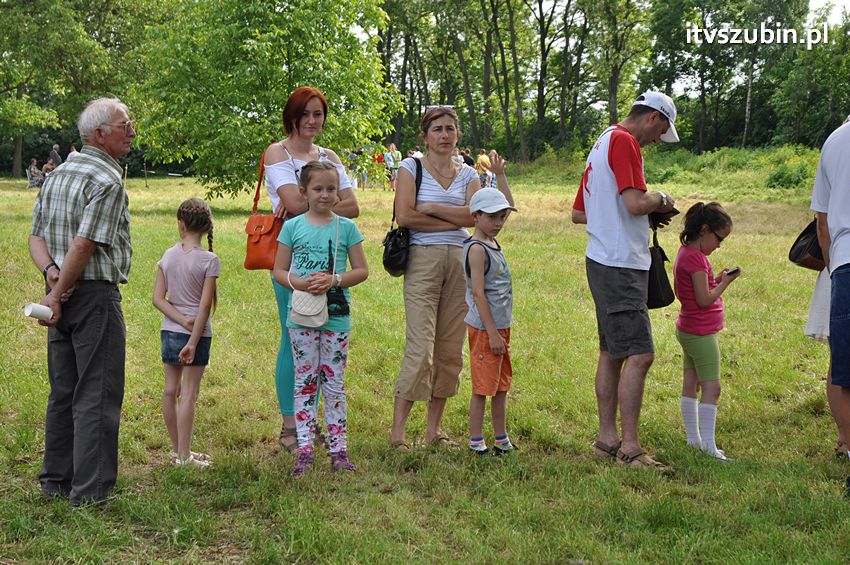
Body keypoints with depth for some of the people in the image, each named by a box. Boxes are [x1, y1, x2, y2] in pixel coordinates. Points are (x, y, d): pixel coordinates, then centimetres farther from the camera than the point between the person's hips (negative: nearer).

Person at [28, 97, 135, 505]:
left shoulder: (55, 176, 15)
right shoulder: (107, 181, -13)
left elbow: (36, 236, 12)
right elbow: (84, 245, -20)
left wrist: (50, 270, -4)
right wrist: (57, 294, -14)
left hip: (64, 296, 9)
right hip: (96, 294, -8)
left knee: (63, 391, 14)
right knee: (97, 394, -3)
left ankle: (56, 480, 21)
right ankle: (90, 490, -1)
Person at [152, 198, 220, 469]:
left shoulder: (168, 255, 1)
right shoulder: (209, 260, -11)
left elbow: (158, 298, -3)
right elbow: (205, 305, -16)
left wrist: (182, 320, -9)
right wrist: (193, 340, -14)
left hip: (169, 331, 5)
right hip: (197, 332, -5)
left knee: (171, 389, 12)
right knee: (189, 392, -1)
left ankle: (177, 449, 24)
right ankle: (183, 455, 1)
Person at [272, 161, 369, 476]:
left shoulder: (346, 227, 2)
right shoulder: (293, 227, 2)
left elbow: (362, 270, 2)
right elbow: (278, 271, 4)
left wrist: (334, 280, -14)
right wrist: (300, 283, -16)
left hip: (336, 317, 0)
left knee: (334, 384, 7)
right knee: (305, 382, 5)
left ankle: (338, 448, 13)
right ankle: (304, 449, 10)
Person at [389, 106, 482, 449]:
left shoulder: (467, 174, 15)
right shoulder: (411, 167, 3)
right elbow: (404, 217, -10)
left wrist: (431, 208, -10)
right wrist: (454, 220, -5)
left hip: (460, 261, 5)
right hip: (423, 260, -5)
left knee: (450, 349, 5)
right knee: (420, 348, -11)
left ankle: (434, 430, 14)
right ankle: (397, 431, -4)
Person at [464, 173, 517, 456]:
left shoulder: (492, 241, 11)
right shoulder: (477, 249, -16)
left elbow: (509, 205, 27)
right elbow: (478, 293, -20)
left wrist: (500, 174, 19)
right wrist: (492, 333, -21)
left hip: (501, 326, 9)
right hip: (484, 328, -9)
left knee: (501, 385, 15)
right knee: (483, 386, -2)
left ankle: (501, 438, 24)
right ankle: (476, 441, 7)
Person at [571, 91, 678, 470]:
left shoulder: (602, 144, 21)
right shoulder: (624, 142, -10)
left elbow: (578, 213, 25)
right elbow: (635, 203, -23)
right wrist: (659, 200, -2)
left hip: (603, 263, 11)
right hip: (620, 265, -11)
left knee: (612, 352, 13)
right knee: (639, 354, -11)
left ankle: (607, 438, 18)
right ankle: (629, 447, -10)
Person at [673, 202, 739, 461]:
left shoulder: (686, 253, 10)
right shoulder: (695, 257, -20)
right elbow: (704, 299, -22)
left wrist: (717, 279, 3)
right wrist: (725, 282, -10)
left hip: (687, 330, 10)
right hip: (701, 333, -10)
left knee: (690, 385, 13)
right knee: (711, 387, -8)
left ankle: (693, 439, 21)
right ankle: (708, 446, -7)